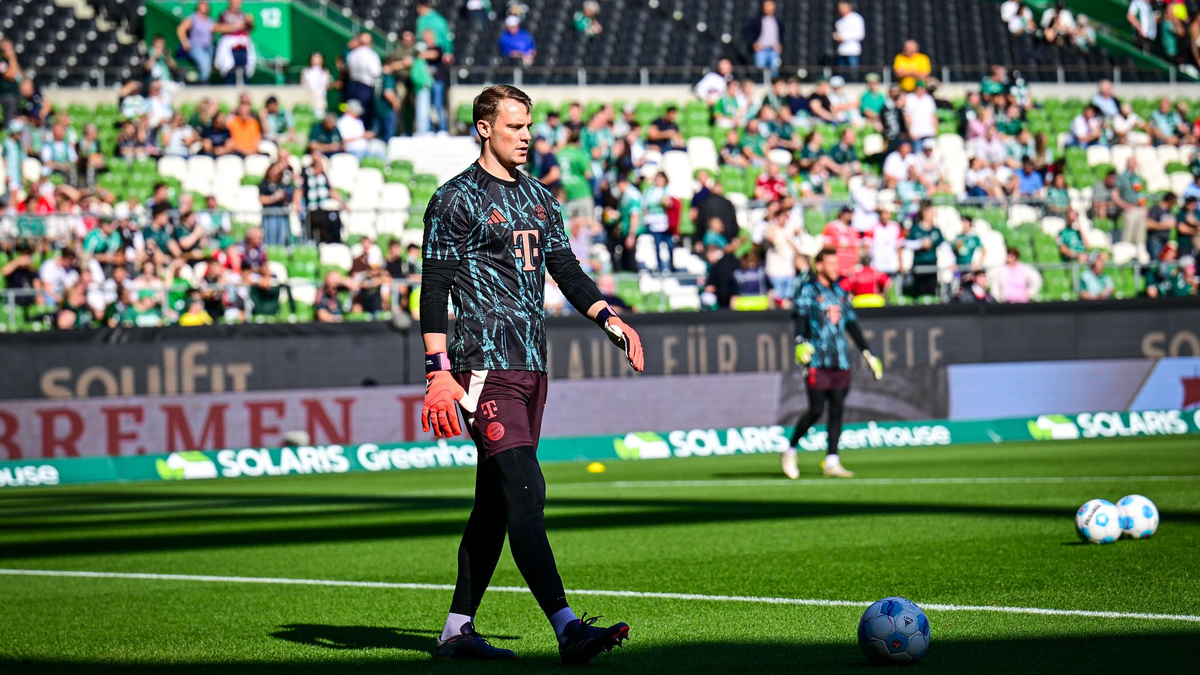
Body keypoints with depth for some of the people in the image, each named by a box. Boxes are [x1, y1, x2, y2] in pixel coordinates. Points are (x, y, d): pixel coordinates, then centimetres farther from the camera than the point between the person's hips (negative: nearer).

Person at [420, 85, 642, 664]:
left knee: (495, 503, 10)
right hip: (484, 366, -8)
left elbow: (567, 272, 23)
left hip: (531, 367, 8)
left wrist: (610, 321, 7)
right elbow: (434, 289, -7)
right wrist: (439, 373, -15)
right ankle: (567, 629, -27)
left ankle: (458, 631, 18)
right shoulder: (456, 200, -4)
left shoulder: (539, 198, 18)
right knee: (526, 491, -17)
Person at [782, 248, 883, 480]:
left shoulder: (841, 293, 19)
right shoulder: (808, 289, 1)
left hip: (840, 362, 6)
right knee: (816, 409, -10)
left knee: (837, 409, 0)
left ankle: (831, 461, 2)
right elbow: (800, 315, -13)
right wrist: (801, 343, -30)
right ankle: (790, 451, 7)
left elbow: (852, 326, 24)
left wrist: (869, 354, 23)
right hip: (817, 360, -6)